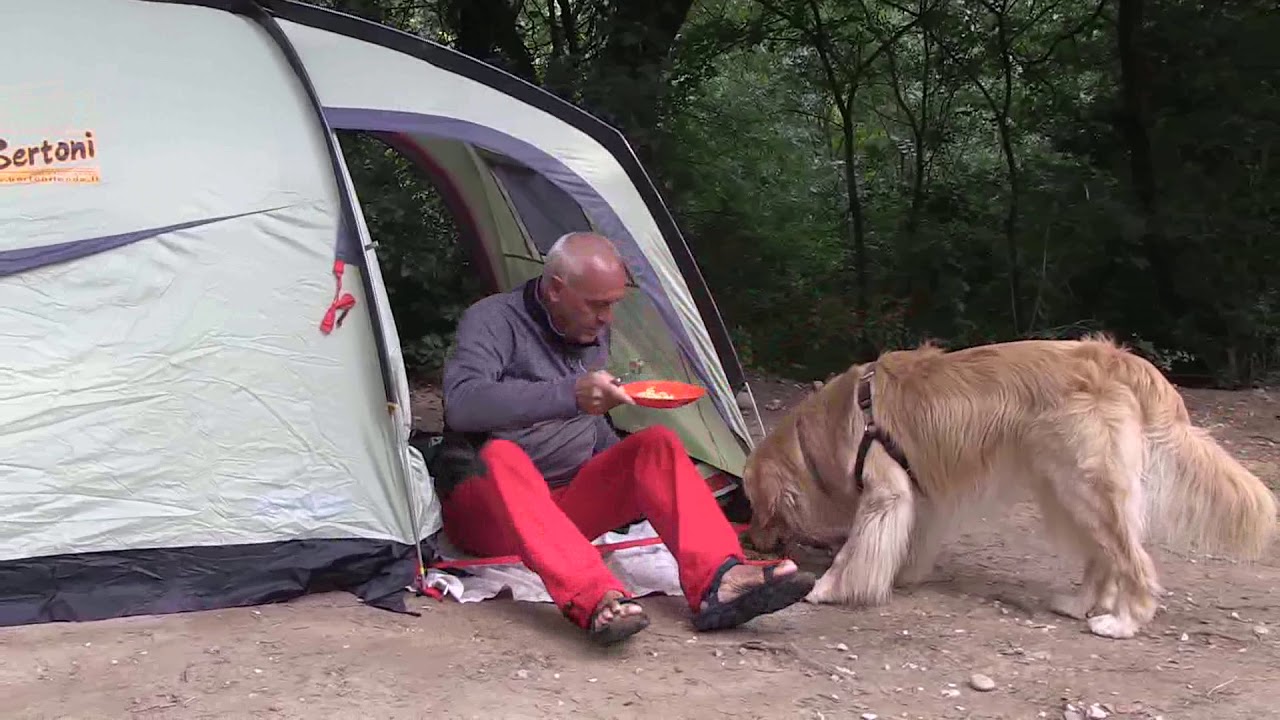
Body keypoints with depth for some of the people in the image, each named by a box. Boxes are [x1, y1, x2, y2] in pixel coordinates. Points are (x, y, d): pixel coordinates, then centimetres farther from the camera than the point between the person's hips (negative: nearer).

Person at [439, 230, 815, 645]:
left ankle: (717, 583, -36)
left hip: (568, 502, 6)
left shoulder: (595, 332, 9)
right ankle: (594, 601, -56)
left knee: (656, 445, -16)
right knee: (501, 454, -39)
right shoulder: (493, 321, -13)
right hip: (487, 514, -6)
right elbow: (461, 404, -32)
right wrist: (568, 394, -39)